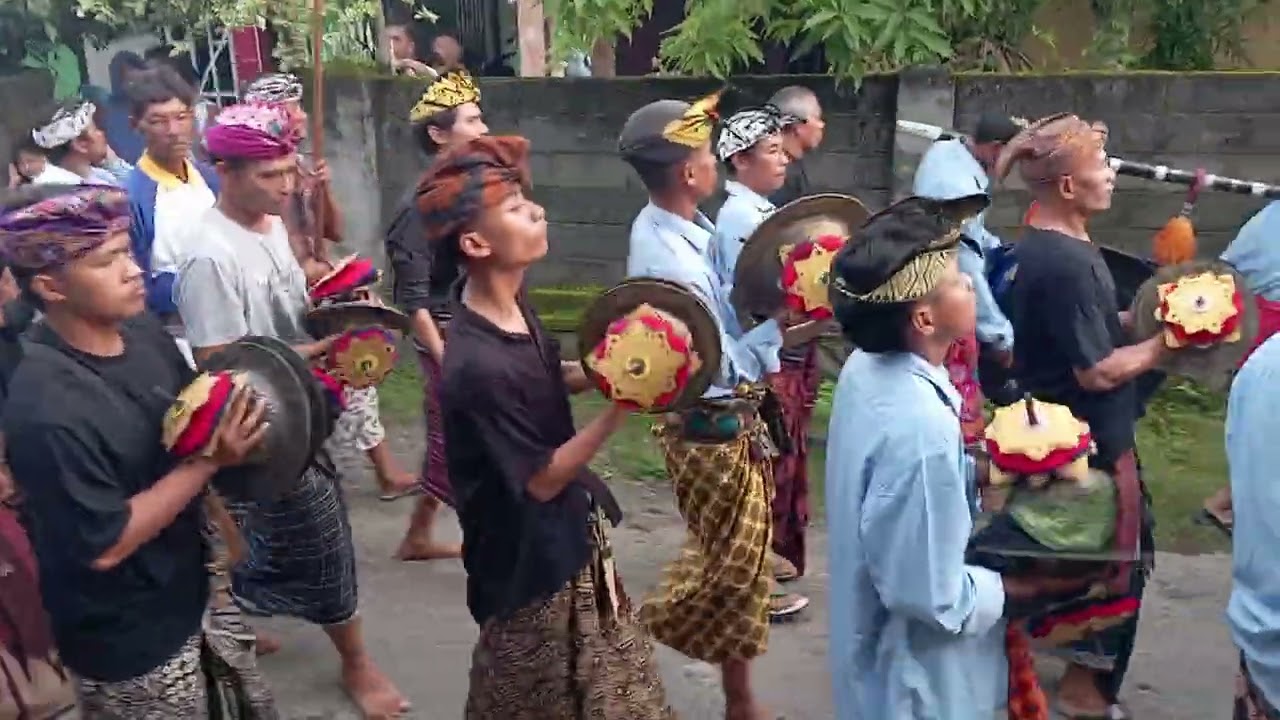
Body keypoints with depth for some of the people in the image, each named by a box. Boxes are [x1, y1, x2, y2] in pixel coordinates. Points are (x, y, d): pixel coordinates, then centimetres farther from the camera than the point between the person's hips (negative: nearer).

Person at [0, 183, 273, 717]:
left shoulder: (141, 331, -5)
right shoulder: (48, 408, -28)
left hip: (199, 591, 7)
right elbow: (105, 545, -24)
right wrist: (211, 460, -24)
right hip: (130, 647, -7)